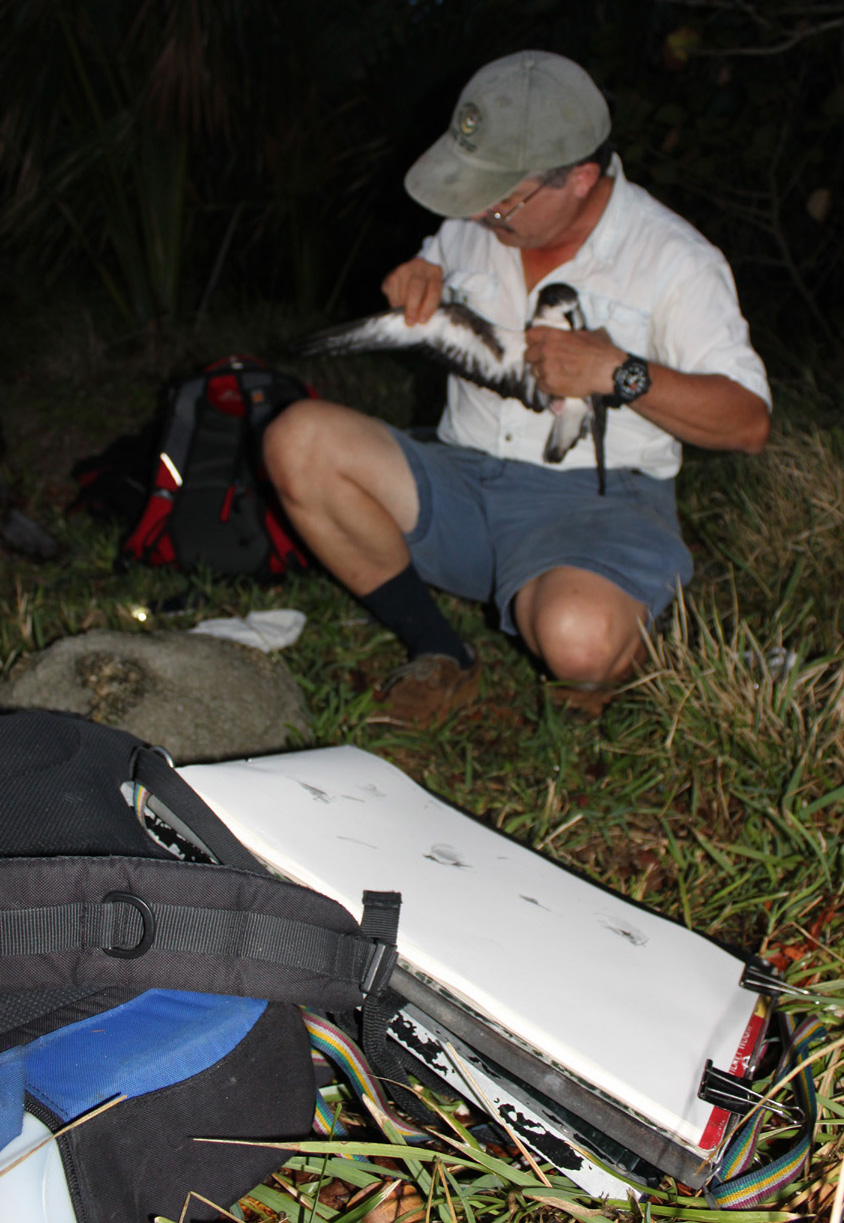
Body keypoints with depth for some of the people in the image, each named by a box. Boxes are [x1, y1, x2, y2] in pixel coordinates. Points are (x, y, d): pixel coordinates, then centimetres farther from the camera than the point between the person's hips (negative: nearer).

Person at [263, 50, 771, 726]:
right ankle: (441, 657, -7)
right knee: (299, 438, -19)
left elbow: (749, 424, -7)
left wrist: (621, 373, -20)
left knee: (577, 640, -39)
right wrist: (416, 283, 4)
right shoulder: (471, 229, 9)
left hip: (597, 499, -5)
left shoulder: (674, 259, -4)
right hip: (462, 482, 5)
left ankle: (622, 659, 4)